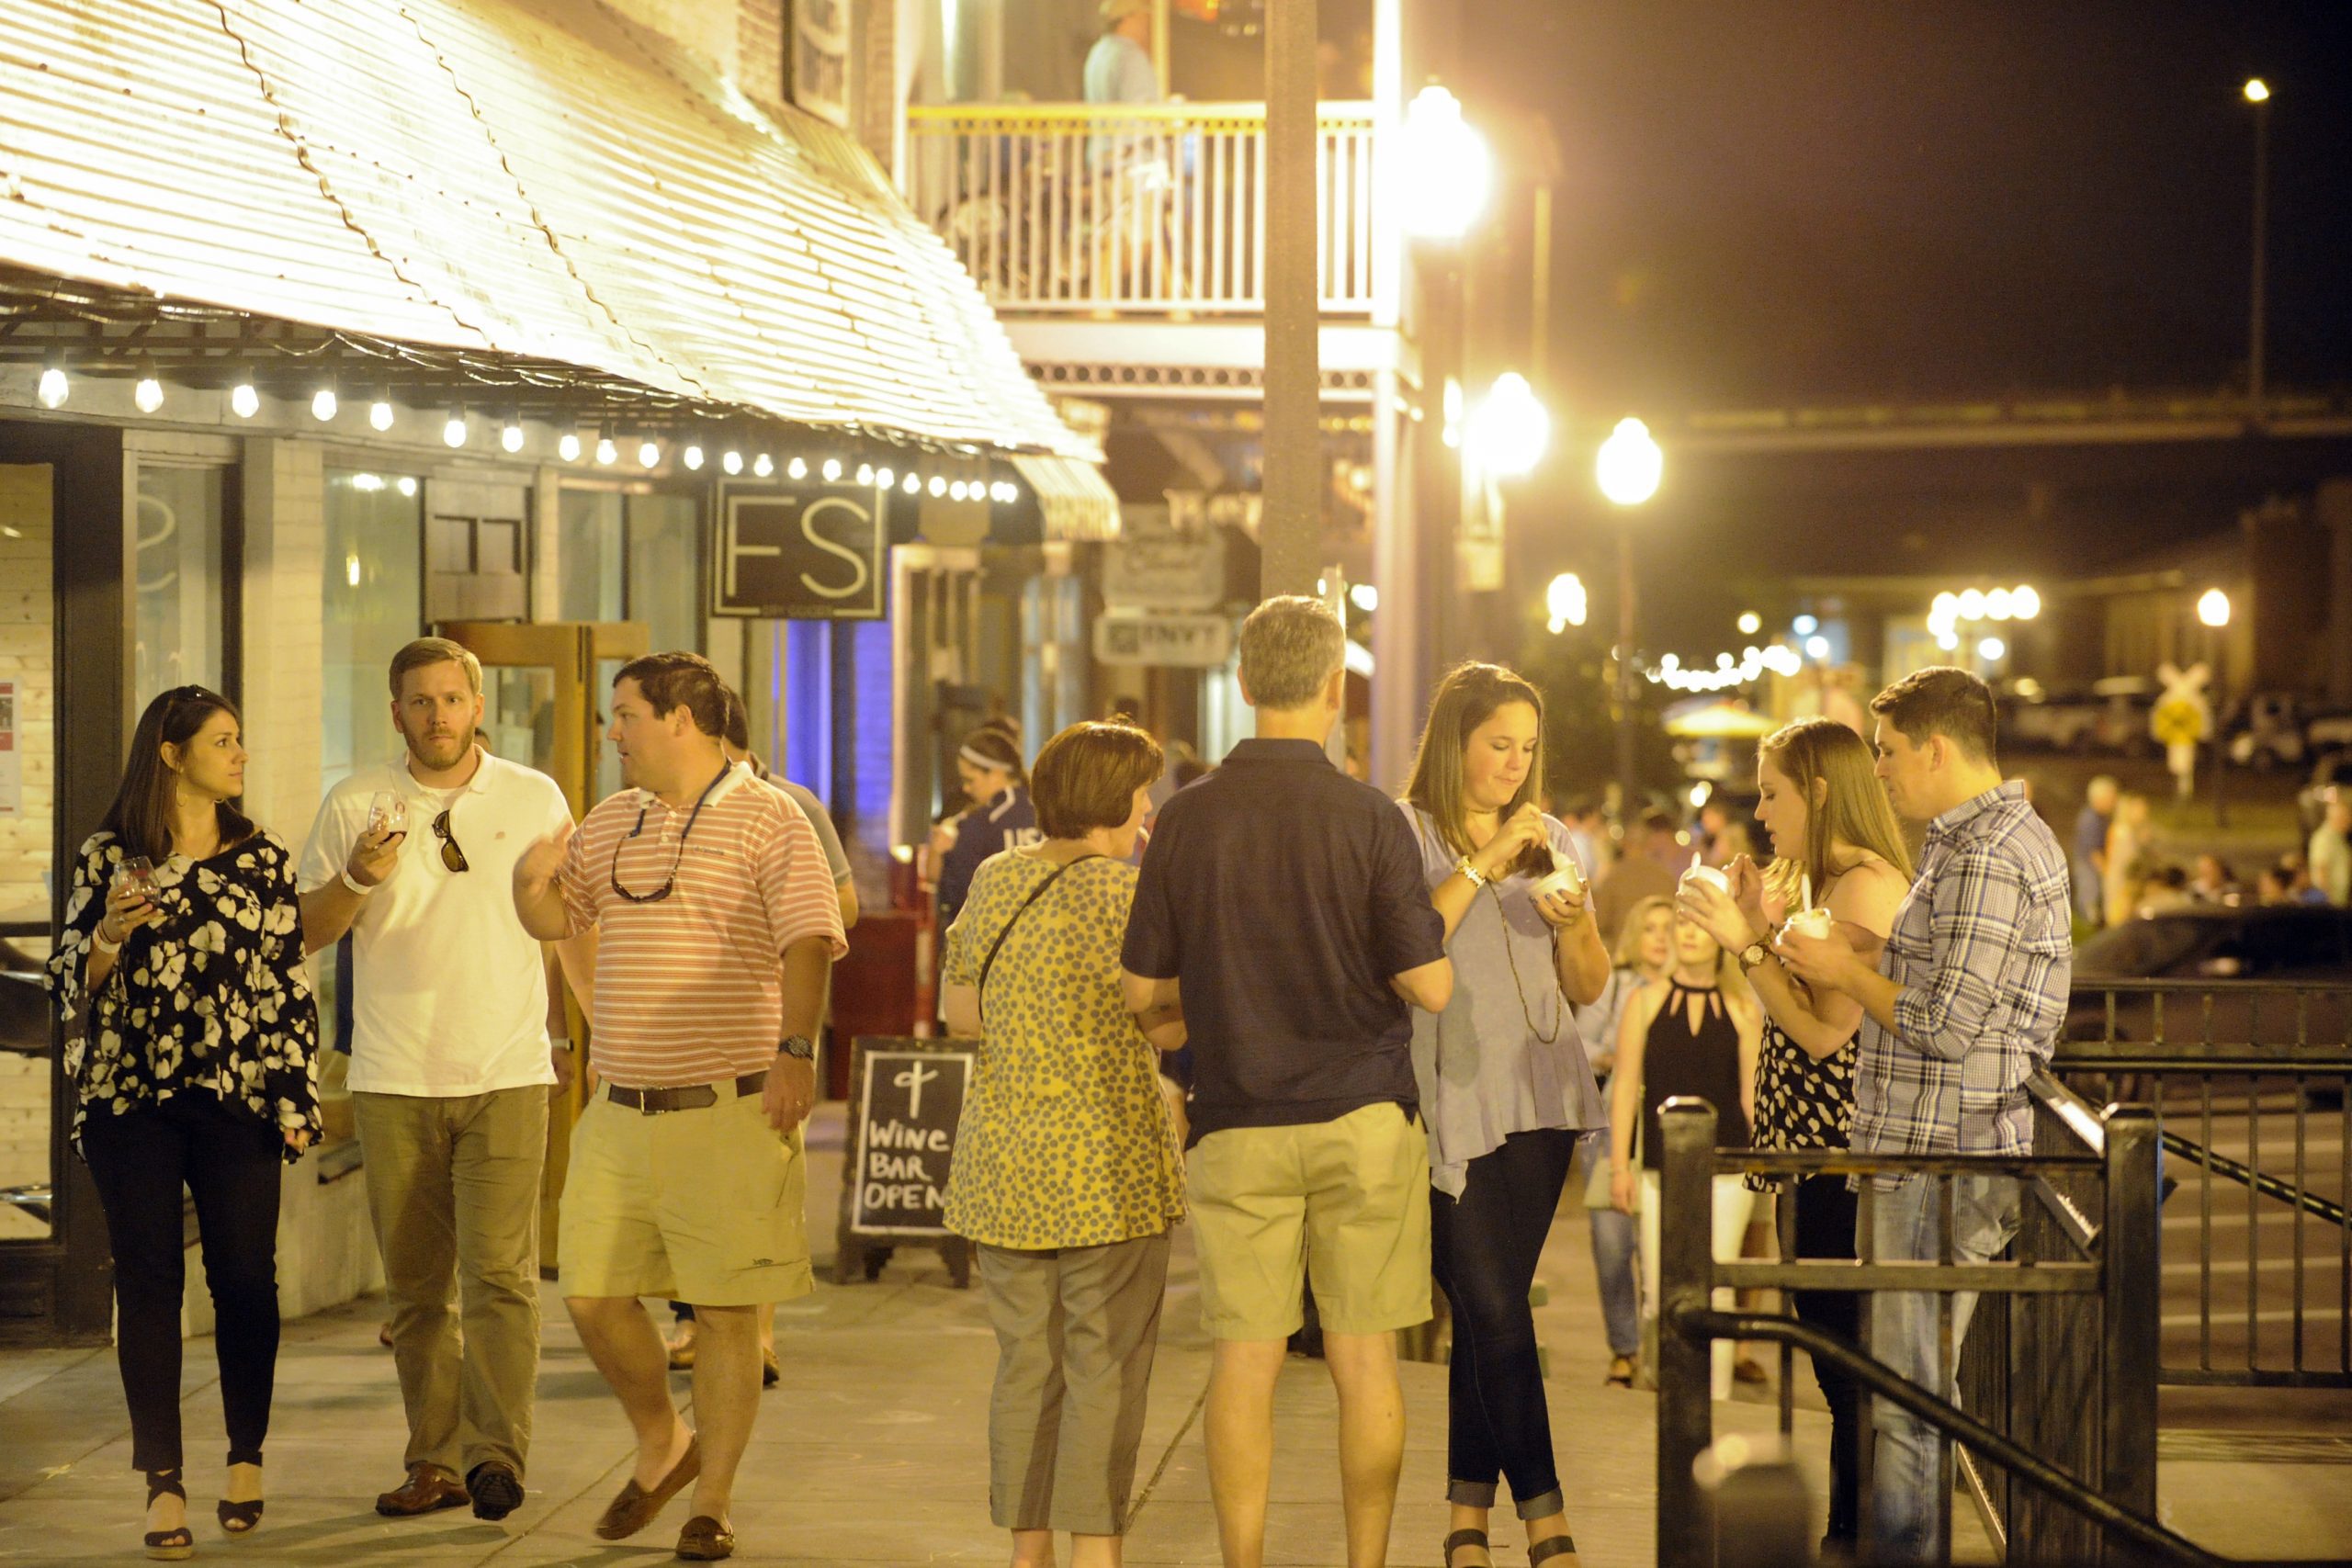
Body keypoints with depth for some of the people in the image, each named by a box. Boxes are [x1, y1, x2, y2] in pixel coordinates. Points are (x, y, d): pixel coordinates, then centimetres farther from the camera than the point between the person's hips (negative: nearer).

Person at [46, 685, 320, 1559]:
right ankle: (164, 1486, 1)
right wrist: (109, 934, -14)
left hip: (238, 1097, 1)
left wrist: (295, 1098, 1)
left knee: (246, 1280, -1)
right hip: (129, 1101, -1)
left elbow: (293, 987, 7)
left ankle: (246, 1460, 17)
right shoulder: (106, 859, 4)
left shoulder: (264, 862, 7)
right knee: (148, 1282, -2)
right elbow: (69, 982, 6)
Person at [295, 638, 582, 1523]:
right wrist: (357, 880, -14)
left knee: (499, 1272, -12)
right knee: (416, 1288, 5)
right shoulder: (353, 806, 4)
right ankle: (434, 1460, 11)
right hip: (393, 1082, 1)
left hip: (506, 1076, -1)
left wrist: (567, 1033, 14)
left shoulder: (535, 800, 5)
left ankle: (499, 1453, -10)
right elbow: (305, 932, 5)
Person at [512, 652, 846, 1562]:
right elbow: (556, 921, 24)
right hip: (620, 1110, 6)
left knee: (724, 1311, 0)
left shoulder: (767, 822, -6)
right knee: (591, 1295, 5)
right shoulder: (613, 823, 14)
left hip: (727, 1112, -6)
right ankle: (662, 1447, 29)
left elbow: (809, 942, -15)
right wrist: (532, 878, 1)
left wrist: (795, 1050, -28)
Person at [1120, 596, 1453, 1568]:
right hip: (1363, 1117, -1)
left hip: (1238, 1124, 1)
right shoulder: (1369, 819, -8)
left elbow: (1143, 993, 3)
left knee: (1244, 1362, 4)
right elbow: (1429, 985, -9)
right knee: (1365, 1360, 5)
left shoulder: (1187, 819, -1)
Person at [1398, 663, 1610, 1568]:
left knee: (1486, 1314, 5)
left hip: (1538, 1099, 5)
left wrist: (1574, 923, -4)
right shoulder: (1405, 835, -1)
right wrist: (1482, 866, -18)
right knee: (1496, 1313, -10)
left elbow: (1589, 989, 16)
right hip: (1449, 1108, -5)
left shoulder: (1548, 841, 16)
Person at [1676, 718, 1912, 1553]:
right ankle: (1851, 1533, 19)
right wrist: (1761, 927, 11)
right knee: (1844, 1361, 13)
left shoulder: (1864, 885, -15)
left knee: (1848, 1357, -7)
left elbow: (1826, 1032, -20)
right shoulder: (1832, 884, 18)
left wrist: (1748, 942, -17)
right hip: (1827, 1149, 11)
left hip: (1846, 1158, -11)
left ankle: (1860, 1536, -3)